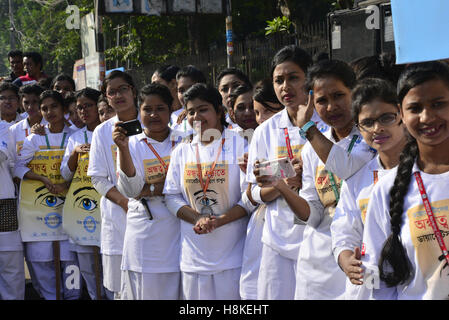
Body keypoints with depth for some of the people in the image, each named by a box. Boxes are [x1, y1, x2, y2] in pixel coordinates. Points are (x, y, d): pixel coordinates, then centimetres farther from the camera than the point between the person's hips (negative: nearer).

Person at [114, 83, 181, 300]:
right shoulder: (133, 144, 5)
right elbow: (130, 190, -9)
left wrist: (150, 188, -10)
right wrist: (123, 149, -19)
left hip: (178, 227, 1)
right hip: (144, 229, -1)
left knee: (176, 291, 0)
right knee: (145, 290, 0)